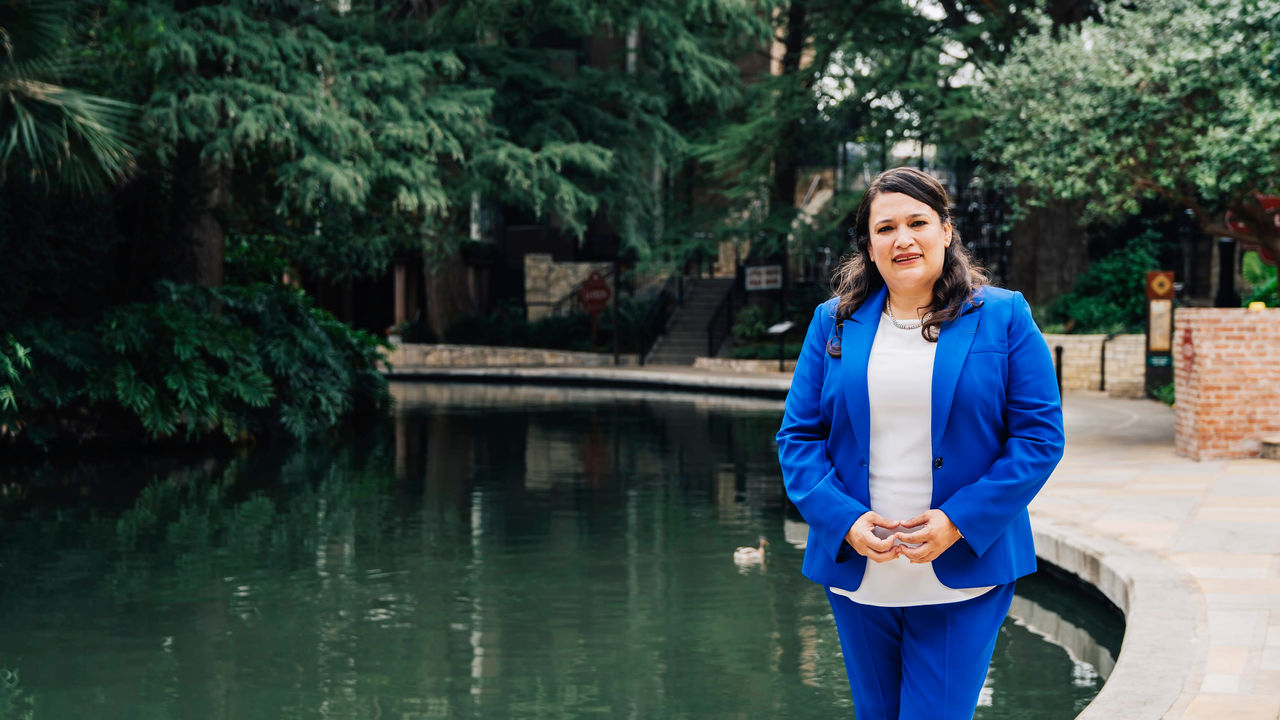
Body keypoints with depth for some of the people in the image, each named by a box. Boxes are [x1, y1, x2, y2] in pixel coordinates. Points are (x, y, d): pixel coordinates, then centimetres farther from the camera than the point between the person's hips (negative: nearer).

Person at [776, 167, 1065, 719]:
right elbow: (798, 437, 6)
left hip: (962, 577, -3)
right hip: (857, 573, 3)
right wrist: (845, 520, -11)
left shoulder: (1003, 317, 0)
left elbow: (1041, 436, -4)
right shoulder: (834, 323, 7)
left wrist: (959, 521, -14)